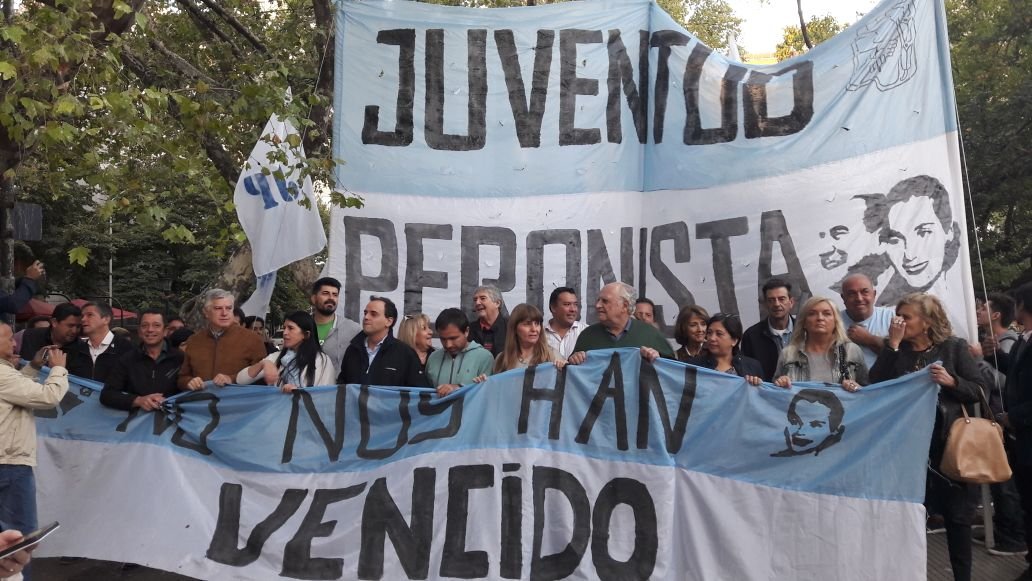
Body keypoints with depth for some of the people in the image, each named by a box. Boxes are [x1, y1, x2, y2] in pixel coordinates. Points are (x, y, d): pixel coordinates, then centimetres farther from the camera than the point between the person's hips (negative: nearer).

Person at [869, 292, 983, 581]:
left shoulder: (954, 347, 1)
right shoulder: (897, 350, 6)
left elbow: (977, 391, 1)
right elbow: (876, 385, -9)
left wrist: (951, 381, -18)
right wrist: (893, 344, -11)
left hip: (949, 442, -2)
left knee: (956, 513, 7)